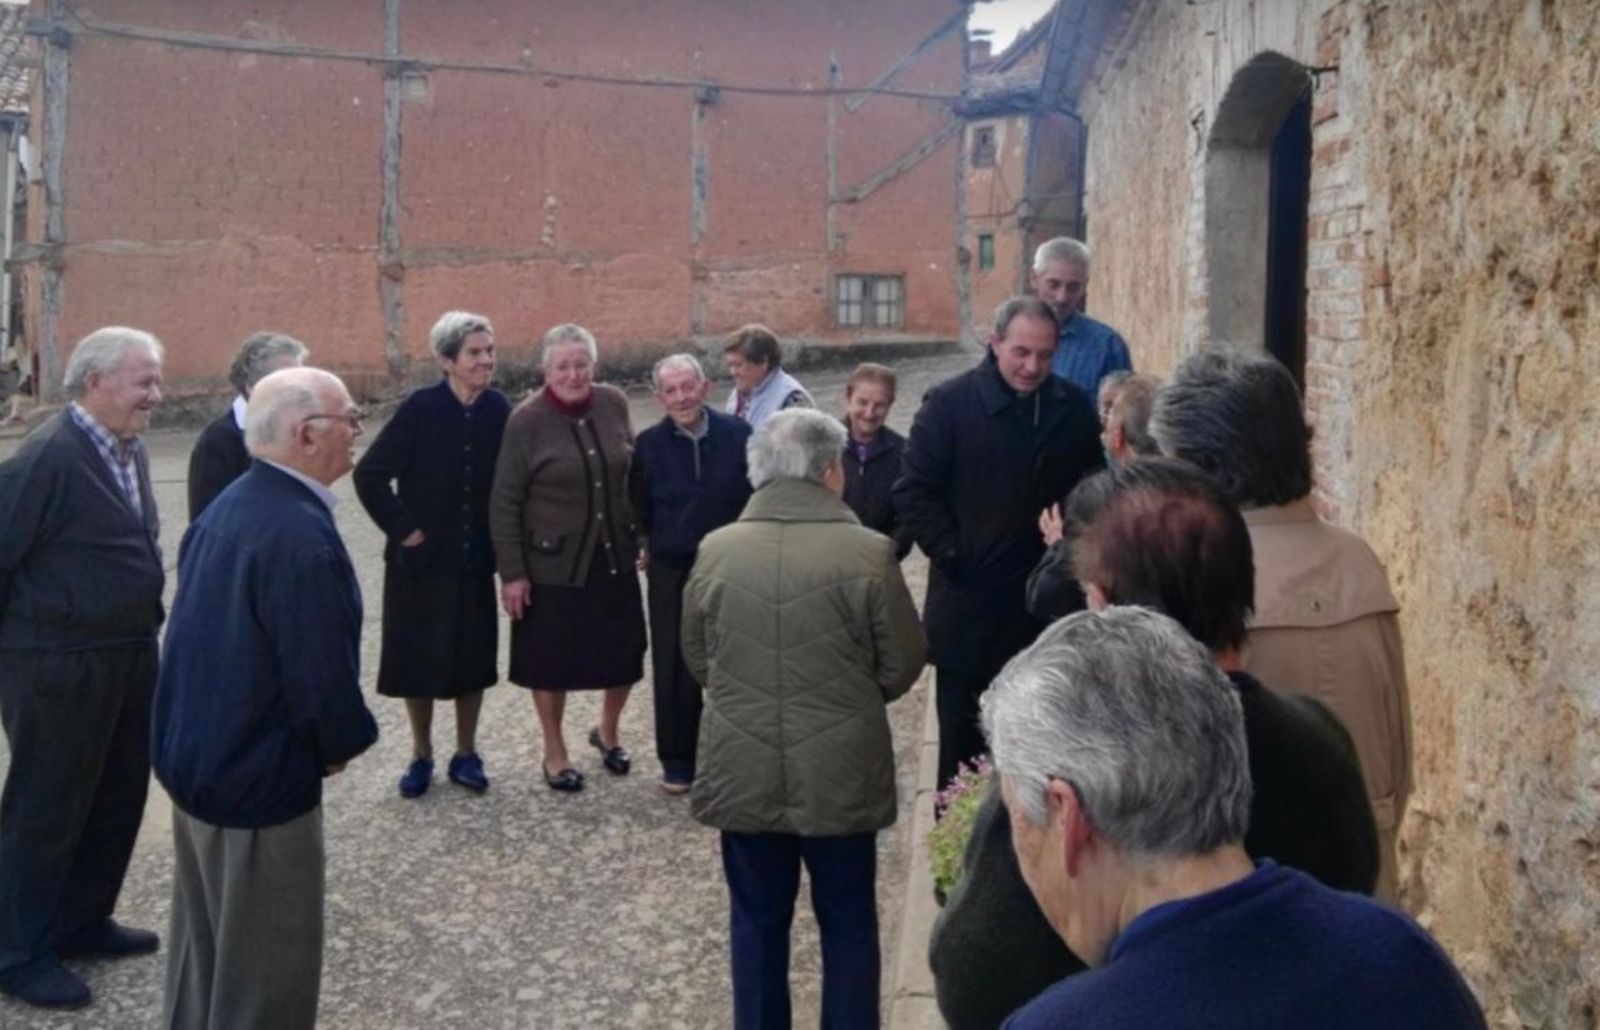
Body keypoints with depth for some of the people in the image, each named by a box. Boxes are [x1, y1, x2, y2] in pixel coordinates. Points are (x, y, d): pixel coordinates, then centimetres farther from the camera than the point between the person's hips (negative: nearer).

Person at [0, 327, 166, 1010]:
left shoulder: (130, 449, 6)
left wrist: (144, 628, 15)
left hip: (130, 658, 8)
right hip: (59, 668, -8)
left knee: (118, 800, 19)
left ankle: (83, 922, 38)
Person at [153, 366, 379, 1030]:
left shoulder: (226, 506, 4)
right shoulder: (301, 534, -26)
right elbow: (323, 673, -26)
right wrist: (342, 744, -5)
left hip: (192, 753, 9)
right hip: (258, 775, -9)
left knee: (204, 940, 24)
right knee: (263, 961, 8)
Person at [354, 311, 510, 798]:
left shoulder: (499, 410, -6)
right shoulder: (419, 409, -16)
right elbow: (369, 475, -12)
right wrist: (403, 528, -11)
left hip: (475, 559, 2)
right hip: (420, 559, -2)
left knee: (473, 655, 10)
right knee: (417, 656, 8)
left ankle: (466, 754, 26)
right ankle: (421, 755, 25)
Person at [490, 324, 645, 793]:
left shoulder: (614, 404, -1)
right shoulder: (527, 420, -12)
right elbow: (504, 502, -10)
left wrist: (643, 534, 11)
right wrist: (511, 573, -11)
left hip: (615, 557, 4)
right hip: (552, 564, -4)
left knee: (625, 652, 11)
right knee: (551, 661, 9)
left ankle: (607, 731, 39)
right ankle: (554, 752, 30)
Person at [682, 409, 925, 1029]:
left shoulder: (714, 552, -5)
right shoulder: (869, 554, -13)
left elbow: (698, 661, 7)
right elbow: (902, 667, -5)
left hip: (743, 772, 2)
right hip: (841, 772, -2)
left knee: (756, 921, 17)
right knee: (848, 923, 15)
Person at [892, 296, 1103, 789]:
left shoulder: (1074, 409, 4)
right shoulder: (950, 403, -7)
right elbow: (912, 493, -6)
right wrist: (952, 555, -10)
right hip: (967, 607, -3)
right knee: (962, 744, 7)